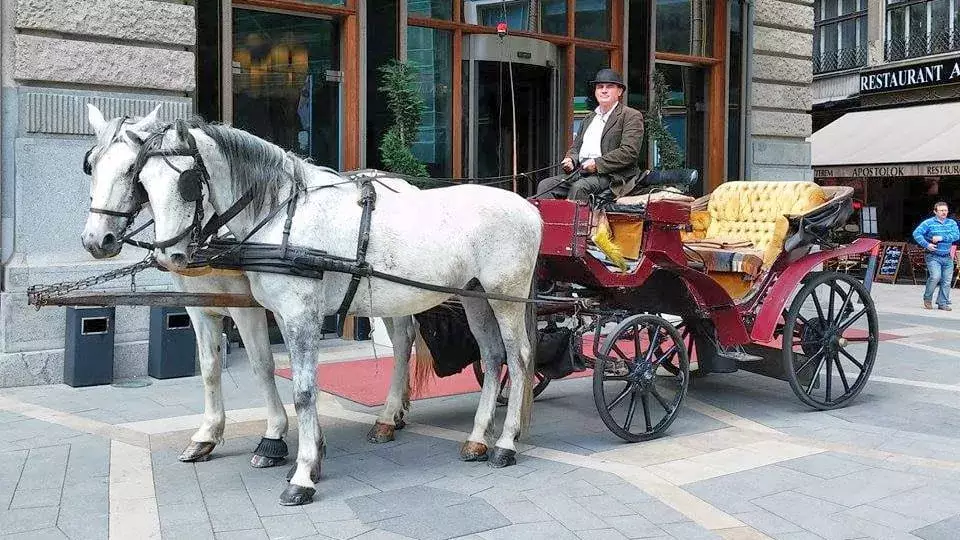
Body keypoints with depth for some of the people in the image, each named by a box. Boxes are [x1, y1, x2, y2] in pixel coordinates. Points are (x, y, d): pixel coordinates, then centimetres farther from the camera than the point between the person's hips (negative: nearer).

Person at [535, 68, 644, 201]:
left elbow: (629, 152, -10)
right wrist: (570, 160, 2)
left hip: (611, 175, -7)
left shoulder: (631, 116, 2)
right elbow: (576, 147, 27)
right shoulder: (589, 119, 26)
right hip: (581, 173, 7)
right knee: (545, 185, -14)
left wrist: (597, 163, -16)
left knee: (579, 187, -34)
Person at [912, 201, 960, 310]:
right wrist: (926, 245, -19)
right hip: (933, 256, -4)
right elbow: (916, 233, -10)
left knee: (946, 281, 3)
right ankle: (927, 299, 0)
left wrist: (941, 238, -19)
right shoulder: (928, 223, -3)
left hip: (947, 257, 4)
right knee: (936, 276, -21)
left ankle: (943, 303, 15)